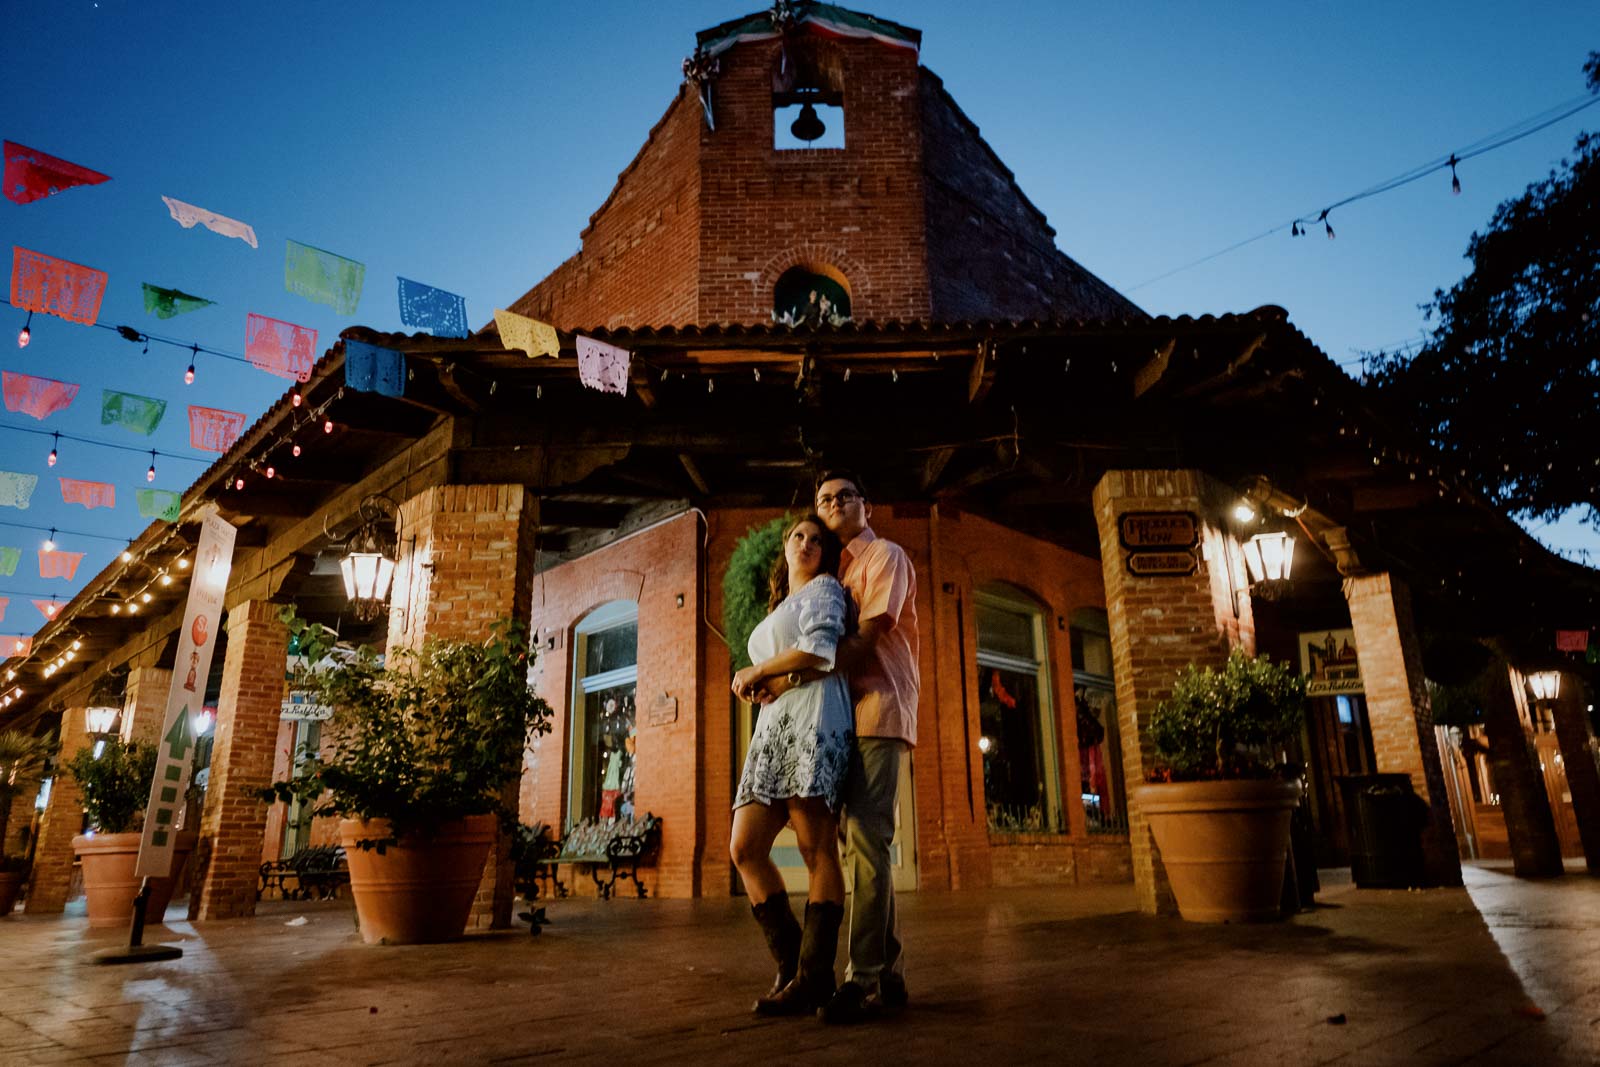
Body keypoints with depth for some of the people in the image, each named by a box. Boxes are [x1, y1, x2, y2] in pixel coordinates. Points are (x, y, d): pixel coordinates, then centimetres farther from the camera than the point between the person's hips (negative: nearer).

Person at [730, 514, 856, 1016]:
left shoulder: (823, 588, 9)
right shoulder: (778, 609, 32)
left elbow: (819, 650, -9)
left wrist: (757, 672, 0)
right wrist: (759, 686, 10)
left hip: (813, 717, -8)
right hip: (773, 724, 8)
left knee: (817, 851, -11)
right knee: (745, 848, -3)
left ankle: (814, 978, -9)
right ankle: (791, 963, 2)